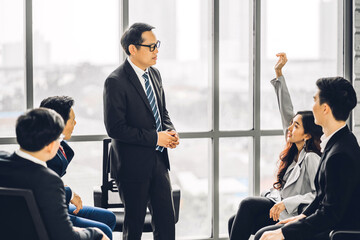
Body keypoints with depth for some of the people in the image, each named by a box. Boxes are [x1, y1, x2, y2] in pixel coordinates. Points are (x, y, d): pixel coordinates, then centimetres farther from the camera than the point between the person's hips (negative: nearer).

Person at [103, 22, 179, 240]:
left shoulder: (154, 74, 9)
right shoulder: (116, 82, -16)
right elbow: (115, 128, -20)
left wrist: (170, 132, -2)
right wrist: (154, 138, -19)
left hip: (158, 159, 7)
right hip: (133, 164, -7)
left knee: (167, 219, 9)